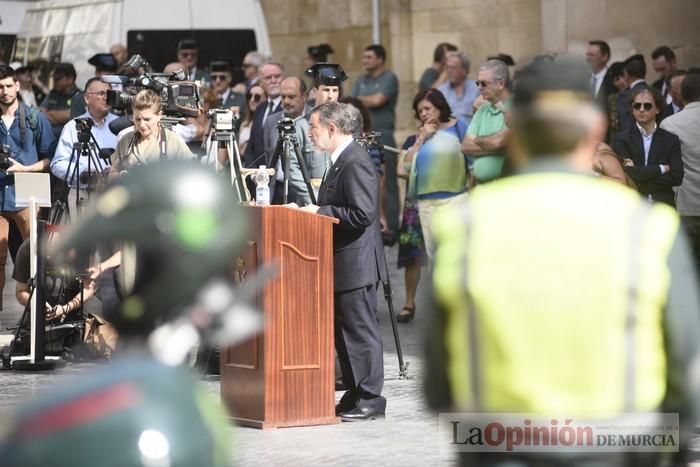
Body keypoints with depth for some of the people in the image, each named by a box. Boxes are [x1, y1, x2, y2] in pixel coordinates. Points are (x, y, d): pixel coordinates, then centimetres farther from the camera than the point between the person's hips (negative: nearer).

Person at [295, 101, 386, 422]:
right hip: (342, 263, 11)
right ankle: (355, 395, 20)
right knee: (344, 332, 14)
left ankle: (369, 399, 1)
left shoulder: (355, 163, -17)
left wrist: (319, 212, -18)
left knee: (360, 331, -4)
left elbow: (363, 214, -23)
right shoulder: (340, 161, 16)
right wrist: (315, 209, 9)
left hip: (355, 262, -11)